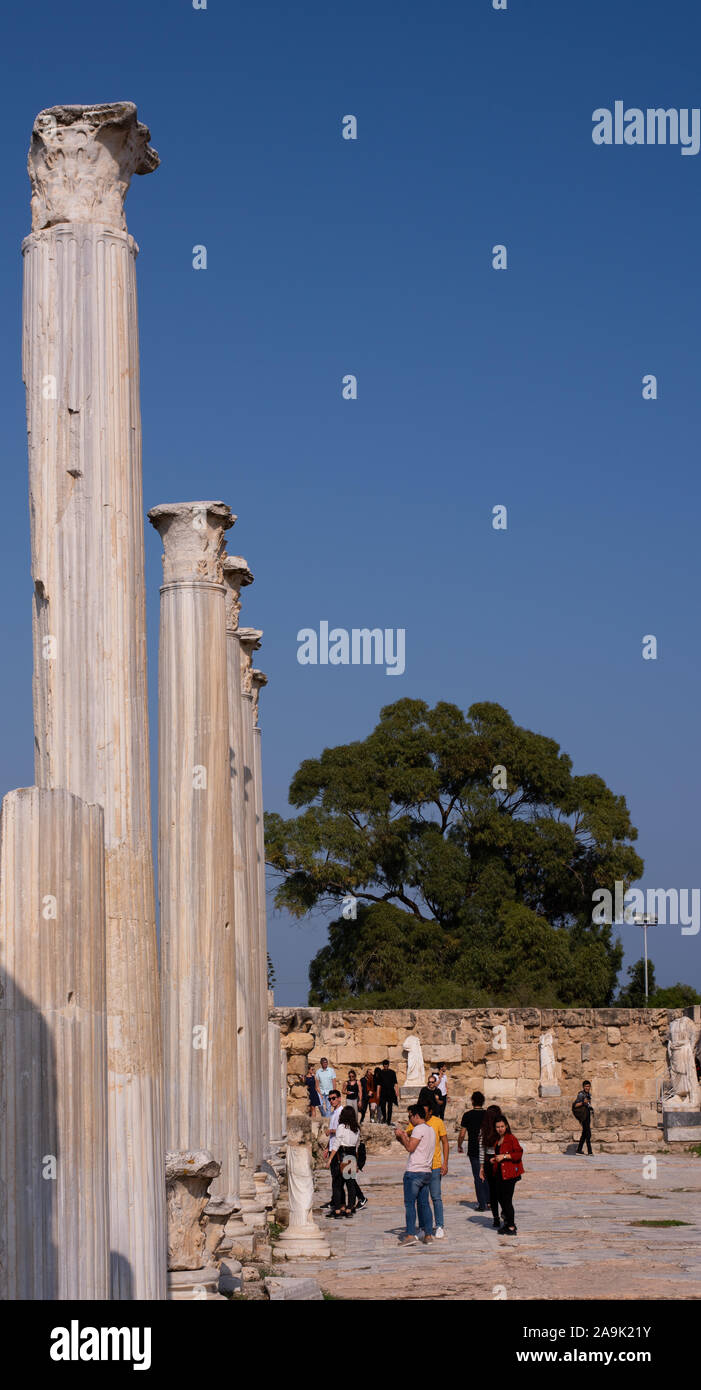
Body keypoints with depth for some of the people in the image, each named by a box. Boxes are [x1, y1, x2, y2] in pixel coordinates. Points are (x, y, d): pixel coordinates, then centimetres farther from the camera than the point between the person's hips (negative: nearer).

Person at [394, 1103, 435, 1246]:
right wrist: (404, 1138, 18)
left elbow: (410, 1148, -15)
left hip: (414, 1171, -8)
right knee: (424, 1204, 10)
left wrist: (402, 1136, -3)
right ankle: (428, 1235, 9)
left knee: (409, 1204, -6)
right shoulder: (431, 1130, 18)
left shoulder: (419, 1128, -10)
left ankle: (410, 1235, -11)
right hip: (426, 1172, 8)